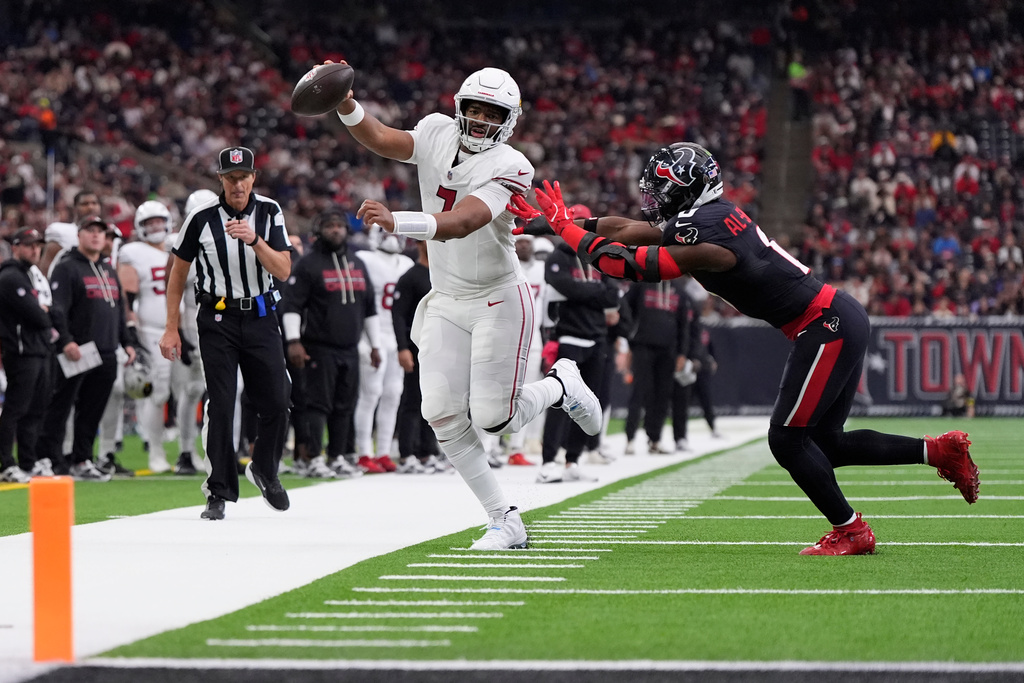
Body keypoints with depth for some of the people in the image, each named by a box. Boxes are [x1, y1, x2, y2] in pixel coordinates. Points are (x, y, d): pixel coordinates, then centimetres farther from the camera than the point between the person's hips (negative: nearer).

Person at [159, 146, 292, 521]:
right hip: (217, 319, -2)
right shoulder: (202, 217, -7)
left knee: (277, 403, -2)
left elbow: (283, 271, -9)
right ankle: (219, 492, -1)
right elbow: (178, 272, 4)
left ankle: (265, 469, 25)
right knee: (220, 406, -8)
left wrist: (254, 240, -26)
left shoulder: (269, 212, -2)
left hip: (260, 317, 2)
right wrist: (171, 328, 2)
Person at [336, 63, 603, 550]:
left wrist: (395, 222, -48)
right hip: (446, 303, 5)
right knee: (443, 415, -5)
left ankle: (560, 386, 27)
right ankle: (504, 520, 5)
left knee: (494, 418, -6)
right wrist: (345, 103, -31)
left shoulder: (509, 168, -20)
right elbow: (379, 139, -11)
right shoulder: (438, 135, 0)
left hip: (498, 300, -5)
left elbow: (461, 223, -34)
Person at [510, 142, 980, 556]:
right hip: (836, 318, 10)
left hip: (827, 326, -10)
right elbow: (624, 230, 13)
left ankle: (850, 531, 4)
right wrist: (559, 220, 8)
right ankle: (940, 451, 17)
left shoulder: (705, 241, -21)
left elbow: (632, 264, -16)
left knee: (787, 439, -4)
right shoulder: (703, 218, 7)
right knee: (824, 442, 14)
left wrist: (568, 229, -8)